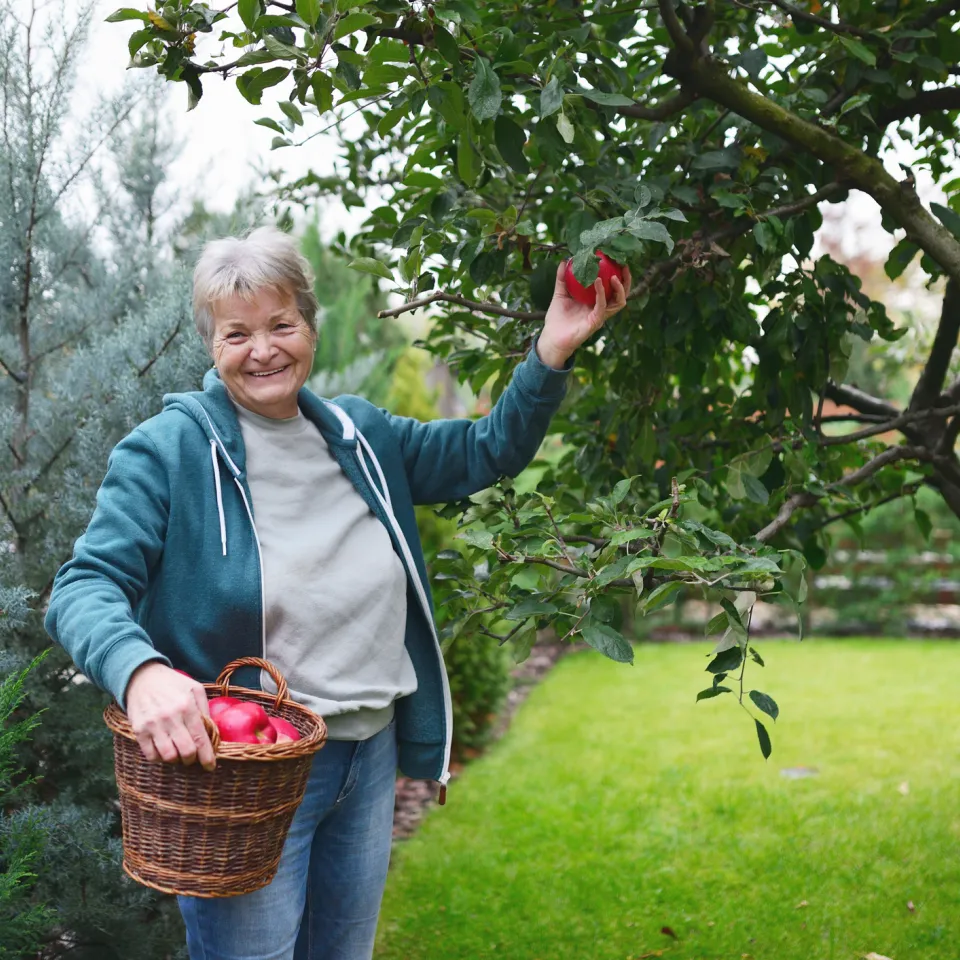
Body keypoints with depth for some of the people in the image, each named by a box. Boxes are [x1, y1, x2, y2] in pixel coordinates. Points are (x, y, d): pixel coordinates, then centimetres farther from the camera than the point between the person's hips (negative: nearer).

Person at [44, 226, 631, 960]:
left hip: (372, 757, 6)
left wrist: (552, 354, -4)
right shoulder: (170, 448, -11)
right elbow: (85, 587, -16)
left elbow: (489, 452, 11)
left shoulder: (359, 434, 6)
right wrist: (140, 671, -38)